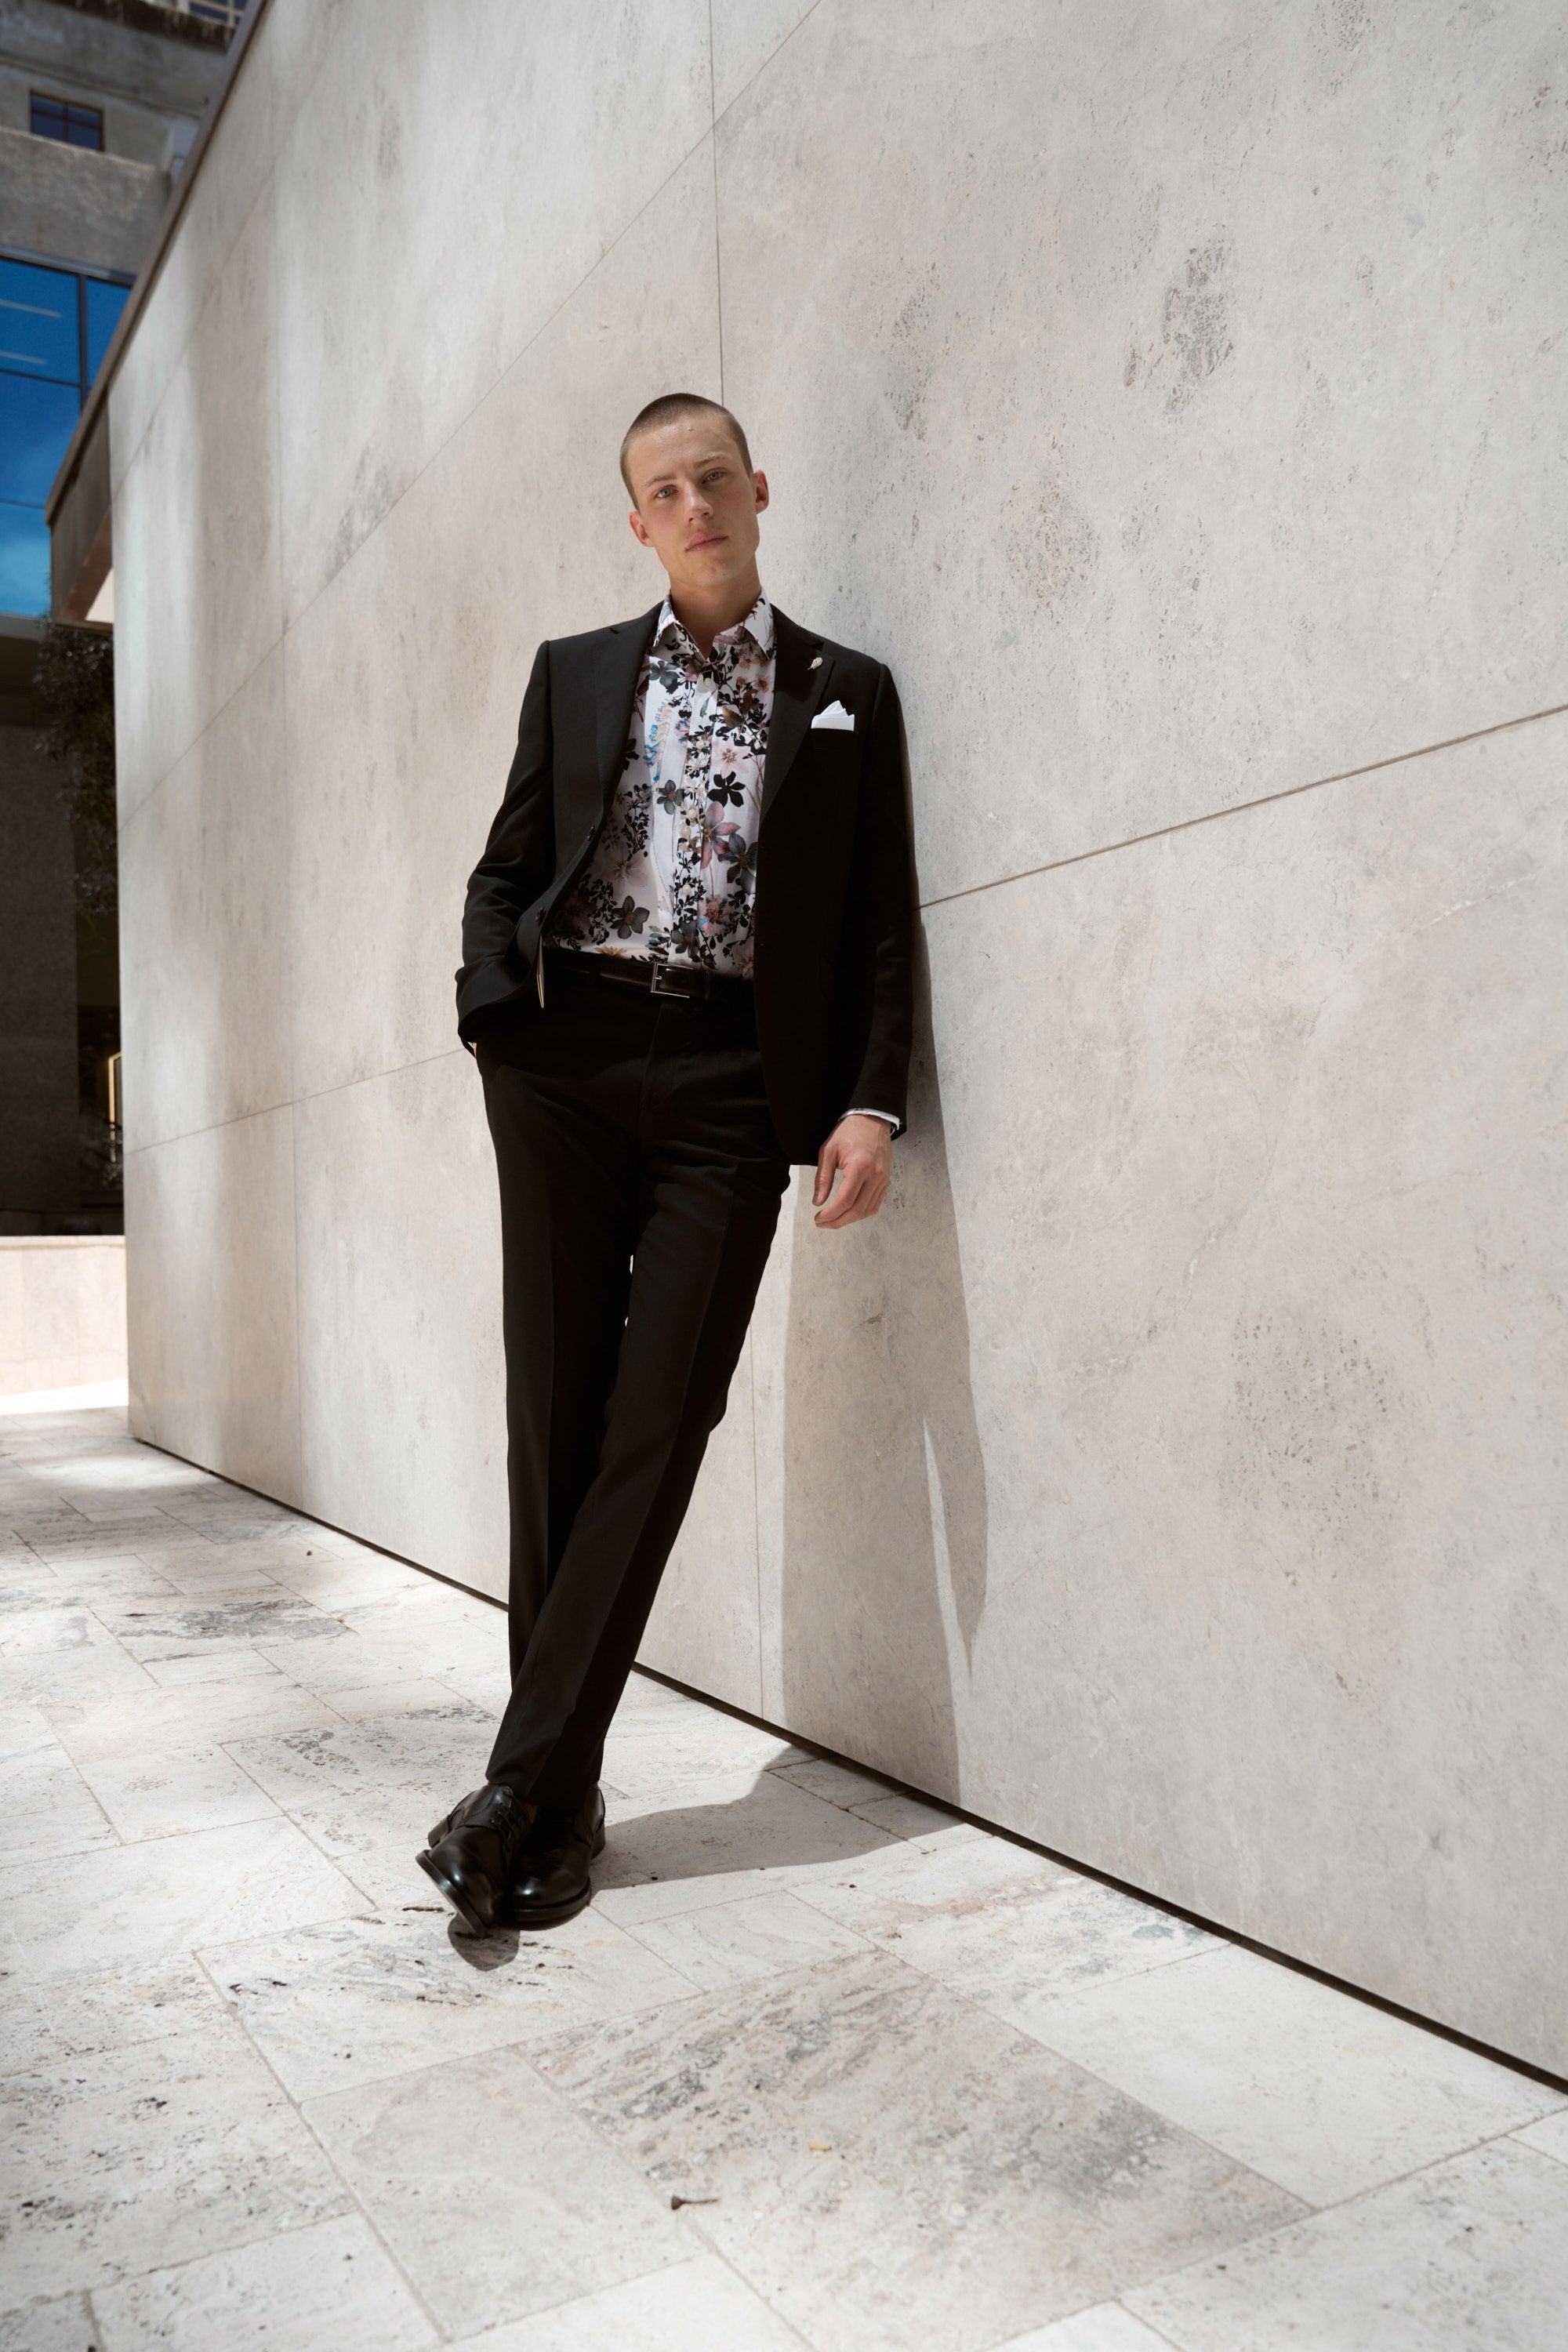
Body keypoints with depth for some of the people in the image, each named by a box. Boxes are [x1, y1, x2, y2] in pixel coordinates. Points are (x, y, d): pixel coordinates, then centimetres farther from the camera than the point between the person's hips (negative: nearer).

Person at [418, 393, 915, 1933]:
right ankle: (564, 1800, 10)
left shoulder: (847, 692, 14)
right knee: (557, 1415, 0)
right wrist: (497, 1013, -2)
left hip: (734, 1080, -1)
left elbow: (879, 921, 8)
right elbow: (506, 869, 17)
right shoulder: (574, 673, 18)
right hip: (571, 1057, 2)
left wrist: (871, 1102, -5)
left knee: (658, 1427, -7)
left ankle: (525, 1788, 1)